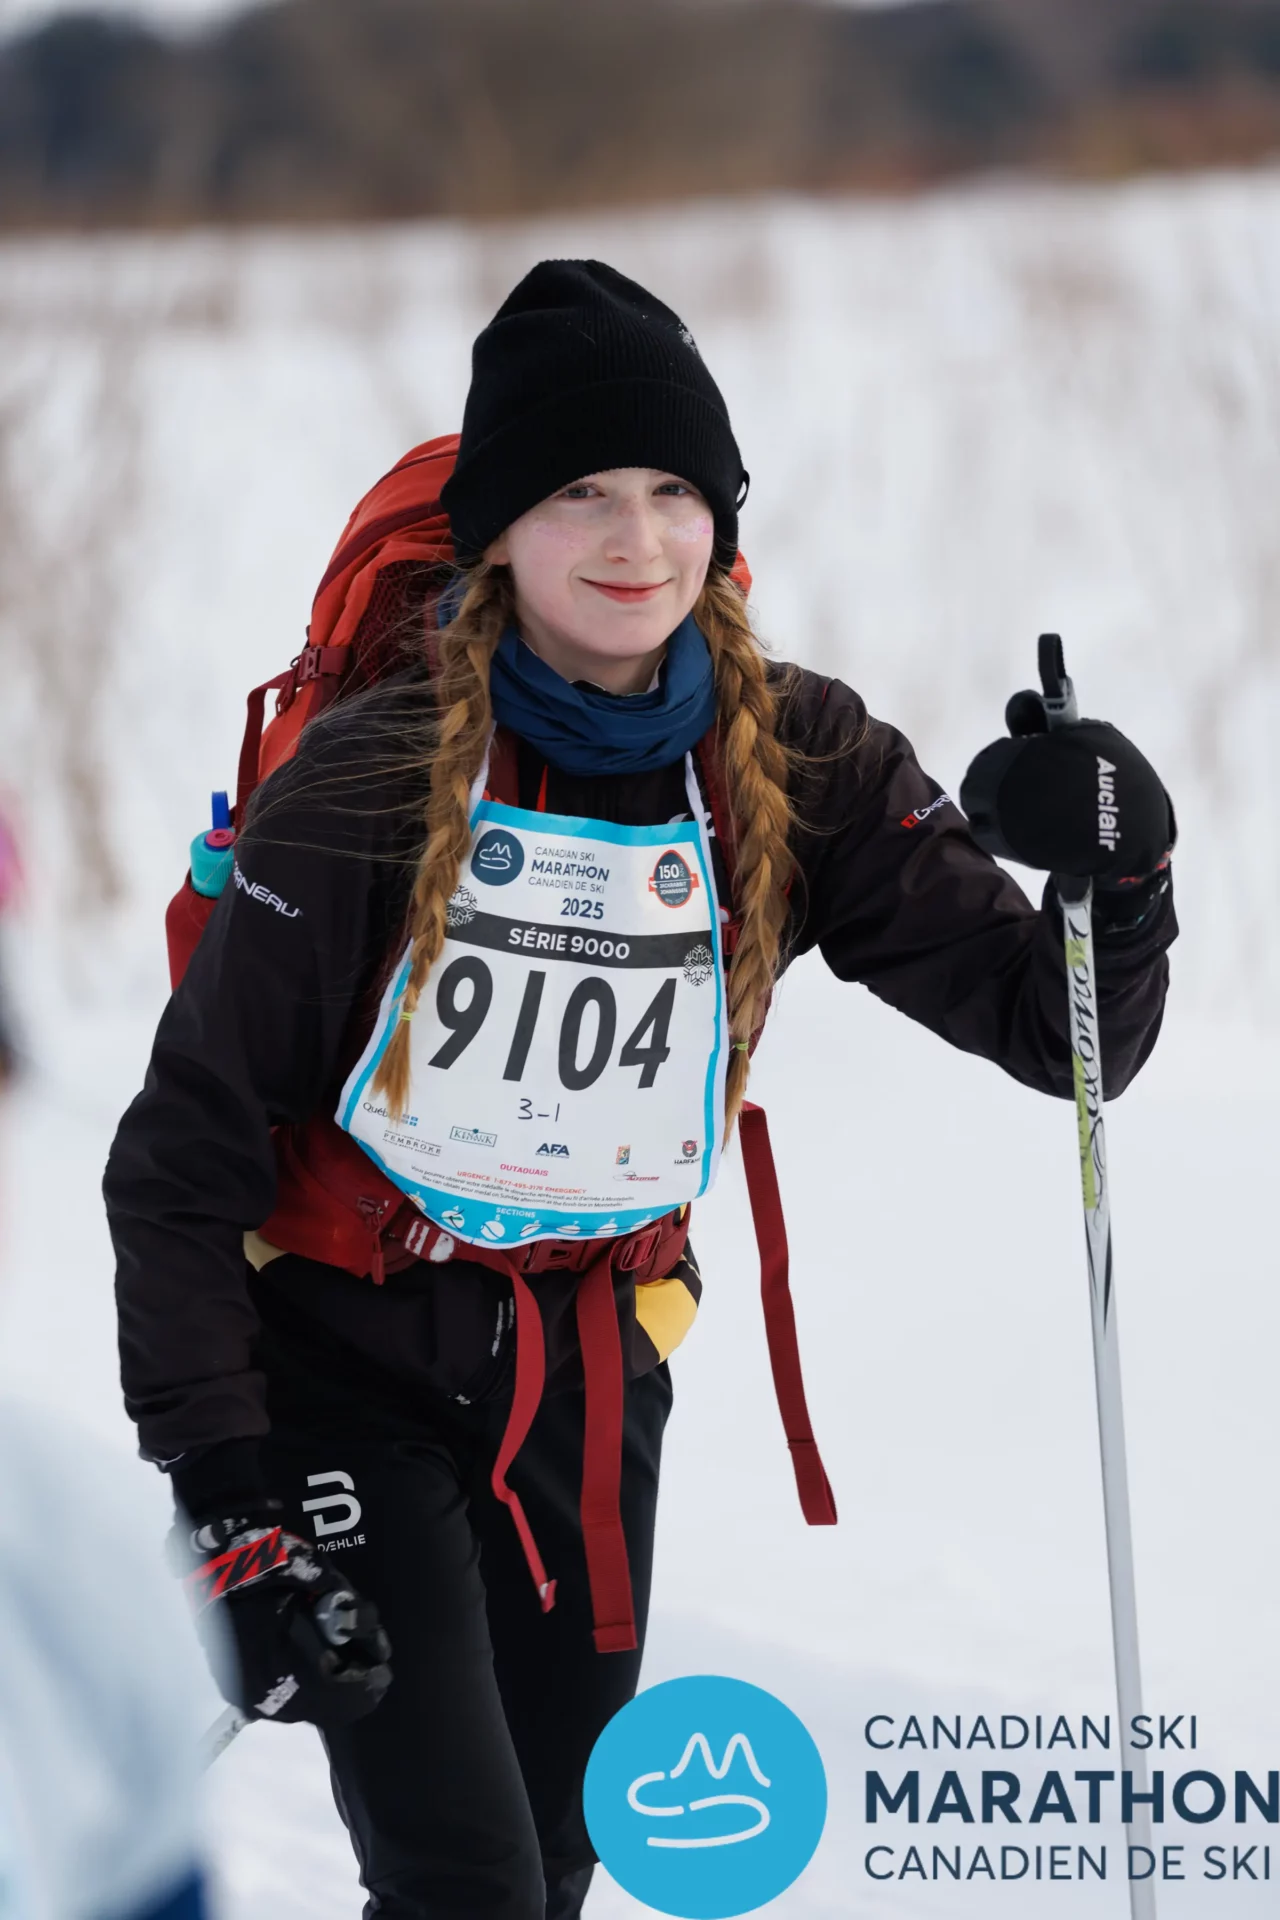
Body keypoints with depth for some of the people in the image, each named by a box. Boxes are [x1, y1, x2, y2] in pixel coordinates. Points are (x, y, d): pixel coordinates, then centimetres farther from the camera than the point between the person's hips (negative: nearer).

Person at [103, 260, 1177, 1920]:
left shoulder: (800, 771, -6)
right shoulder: (372, 782, -16)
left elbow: (1057, 1031, -4)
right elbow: (183, 1160, -11)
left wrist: (1116, 877, -26)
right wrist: (233, 1504, -17)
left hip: (592, 1386, 4)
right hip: (348, 1365, -4)